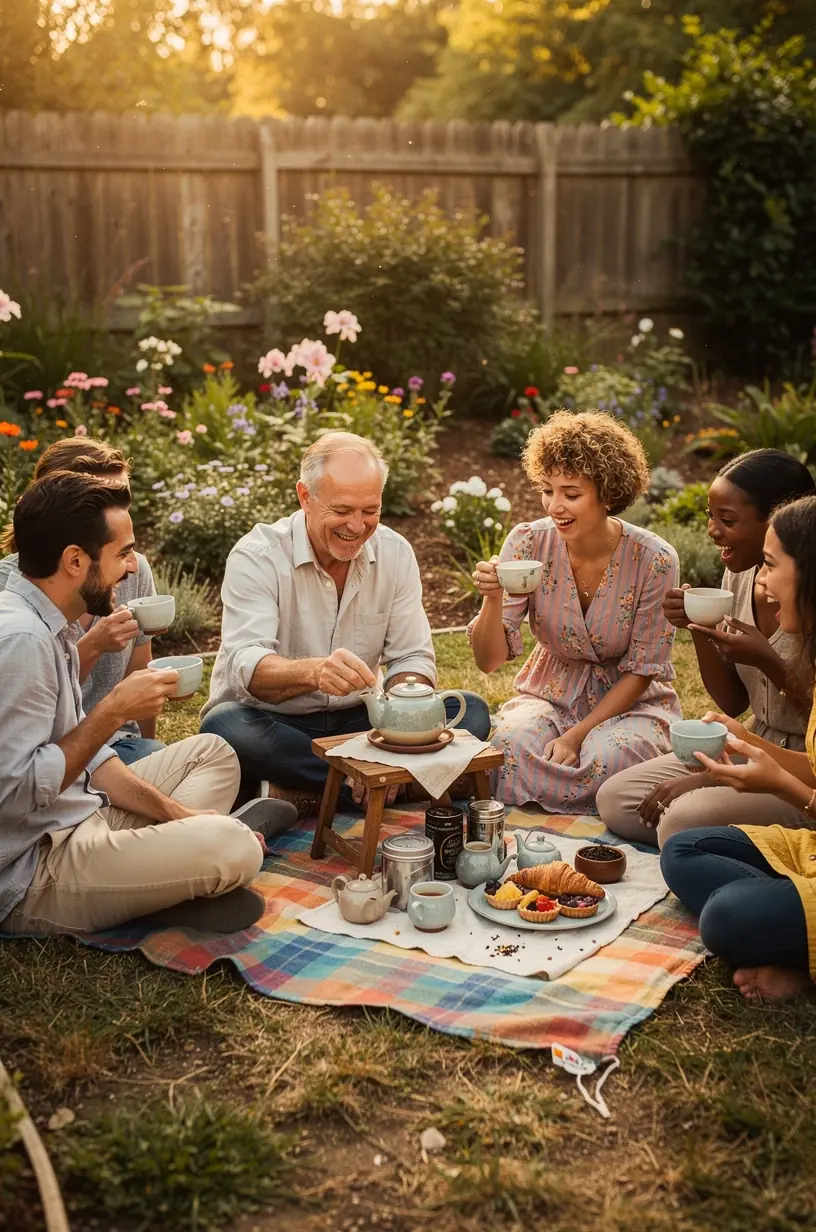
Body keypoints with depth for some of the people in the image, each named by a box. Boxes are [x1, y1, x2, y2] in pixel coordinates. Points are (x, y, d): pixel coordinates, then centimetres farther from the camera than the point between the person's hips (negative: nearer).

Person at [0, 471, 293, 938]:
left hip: (76, 825, 11)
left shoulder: (47, 626, 10)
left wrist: (172, 810, 5)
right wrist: (114, 711, -20)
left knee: (211, 753, 20)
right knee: (234, 847, -28)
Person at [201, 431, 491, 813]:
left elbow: (413, 657, -1)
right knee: (227, 728, -37)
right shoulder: (257, 556, -14)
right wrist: (313, 671, -49)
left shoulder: (395, 553, 0)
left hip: (354, 721, 4)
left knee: (470, 712, -15)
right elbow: (246, 666, -27)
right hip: (273, 722, -4)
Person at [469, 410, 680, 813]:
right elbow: (489, 660, -13)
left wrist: (576, 736, -19)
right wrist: (493, 599, -33)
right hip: (550, 692, 2)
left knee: (606, 758, -34)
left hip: (630, 702, -1)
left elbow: (641, 672, -10)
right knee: (510, 745, -31)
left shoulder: (654, 560, -18)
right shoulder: (528, 543, -12)